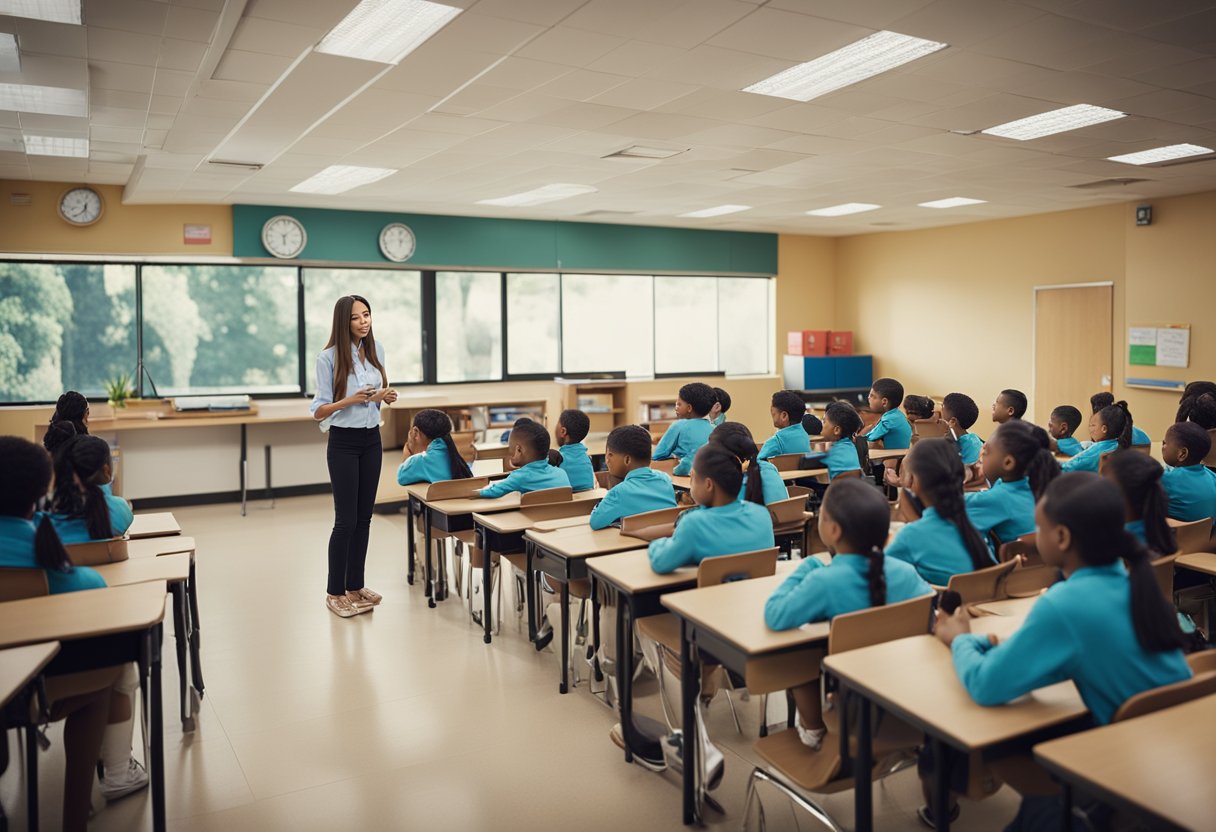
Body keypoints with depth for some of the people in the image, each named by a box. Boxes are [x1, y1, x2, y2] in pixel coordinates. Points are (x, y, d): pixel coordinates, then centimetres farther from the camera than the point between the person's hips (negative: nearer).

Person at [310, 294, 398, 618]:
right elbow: (319, 411, -11)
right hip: (344, 443, -5)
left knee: (364, 517, 10)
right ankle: (335, 592, 12)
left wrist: (387, 396, -6)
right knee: (346, 520, -2)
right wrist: (351, 400, -26)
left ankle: (355, 586, 22)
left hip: (372, 440, 5)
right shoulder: (329, 357, -12)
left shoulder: (376, 351, 4)